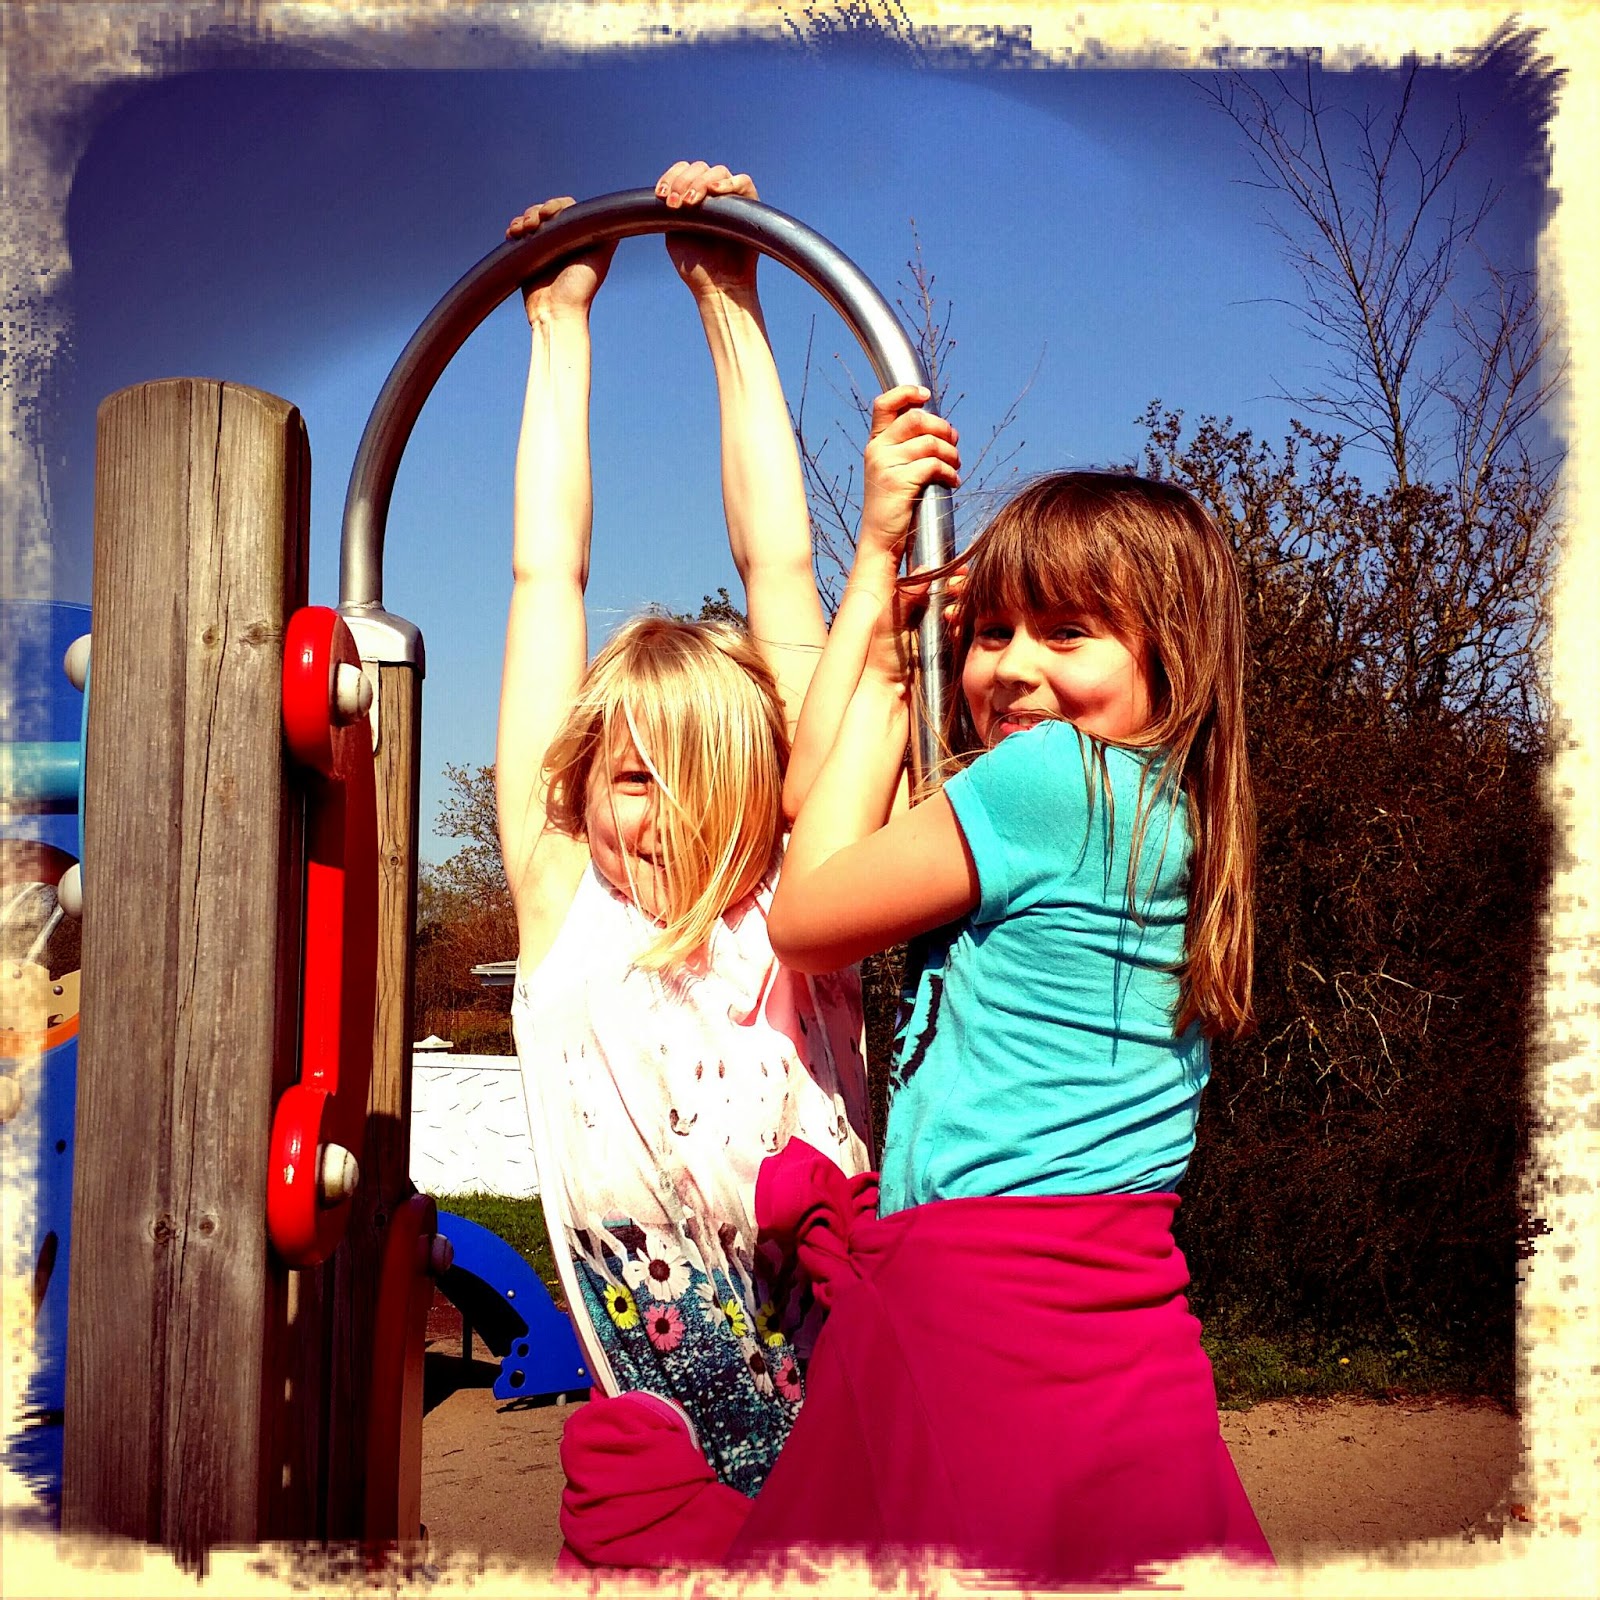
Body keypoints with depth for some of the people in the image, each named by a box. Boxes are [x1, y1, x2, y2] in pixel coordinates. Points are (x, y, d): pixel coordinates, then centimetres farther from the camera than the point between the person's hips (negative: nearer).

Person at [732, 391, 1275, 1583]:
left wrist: (883, 676, 9)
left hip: (996, 1296, -9)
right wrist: (882, 561, 26)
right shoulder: (1168, 808, 14)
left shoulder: (1049, 775, -12)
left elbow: (805, 917, 0)